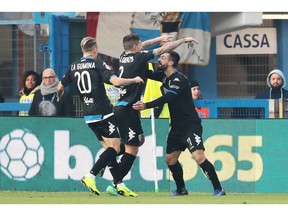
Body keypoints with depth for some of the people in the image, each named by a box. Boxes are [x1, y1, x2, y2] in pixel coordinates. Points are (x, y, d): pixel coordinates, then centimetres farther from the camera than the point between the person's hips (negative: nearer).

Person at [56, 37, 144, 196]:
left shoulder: (73, 67, 9)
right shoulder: (98, 64, -8)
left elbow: (60, 87, 19)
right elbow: (116, 81, -20)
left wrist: (59, 96, 43)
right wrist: (135, 80, -5)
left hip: (88, 116, 7)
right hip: (103, 113, -7)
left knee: (110, 147, 14)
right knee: (115, 147, -6)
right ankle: (91, 176, -20)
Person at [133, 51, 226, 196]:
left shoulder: (179, 79, -19)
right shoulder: (164, 76, 8)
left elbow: (166, 98, -31)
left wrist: (146, 106, -39)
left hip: (190, 125, -9)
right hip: (177, 127, 9)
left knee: (198, 157, -22)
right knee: (170, 159, 11)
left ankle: (218, 189, -16)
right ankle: (181, 189, 28)